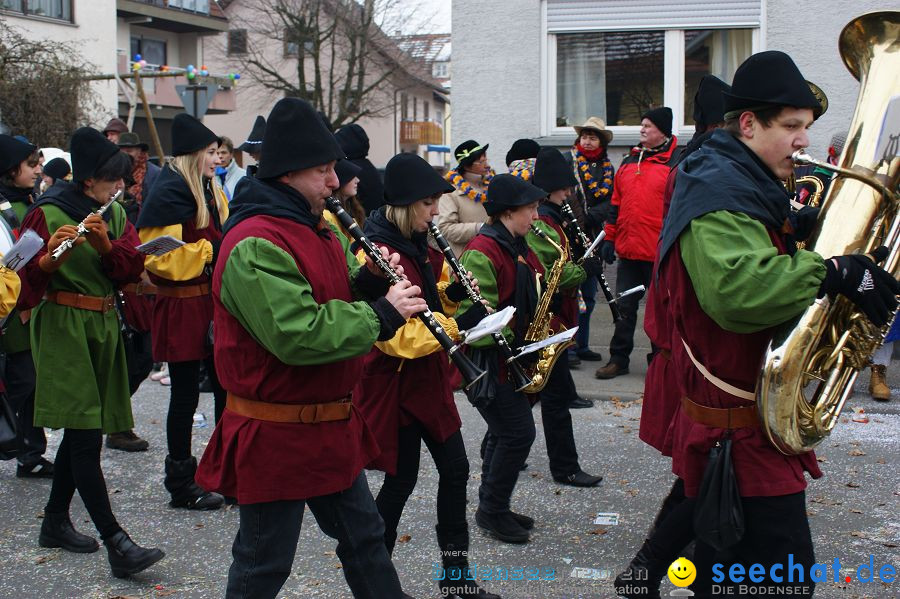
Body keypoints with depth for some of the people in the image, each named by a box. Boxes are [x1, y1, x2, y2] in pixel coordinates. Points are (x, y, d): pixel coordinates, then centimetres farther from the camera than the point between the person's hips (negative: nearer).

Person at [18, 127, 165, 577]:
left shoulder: (115, 214, 11)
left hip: (103, 325, 7)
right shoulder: (47, 214, -8)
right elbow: (27, 278, -13)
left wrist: (106, 244, -19)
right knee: (86, 435, -10)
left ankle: (55, 521, 29)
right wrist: (50, 256, -33)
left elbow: (131, 268, -1)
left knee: (81, 430, 13)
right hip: (63, 327, -7)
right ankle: (116, 544, -13)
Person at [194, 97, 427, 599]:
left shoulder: (319, 229, 10)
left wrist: (372, 281, -4)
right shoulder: (255, 246, -23)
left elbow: (335, 296, 18)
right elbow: (299, 335, -32)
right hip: (275, 438, -9)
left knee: (364, 535, 21)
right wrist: (383, 314, -23)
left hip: (331, 424, 9)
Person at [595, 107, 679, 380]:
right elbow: (616, 203, 18)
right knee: (624, 306, 10)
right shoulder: (628, 163, 14)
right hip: (628, 252, 6)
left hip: (661, 254, -5)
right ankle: (619, 359, 18)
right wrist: (609, 238, 14)